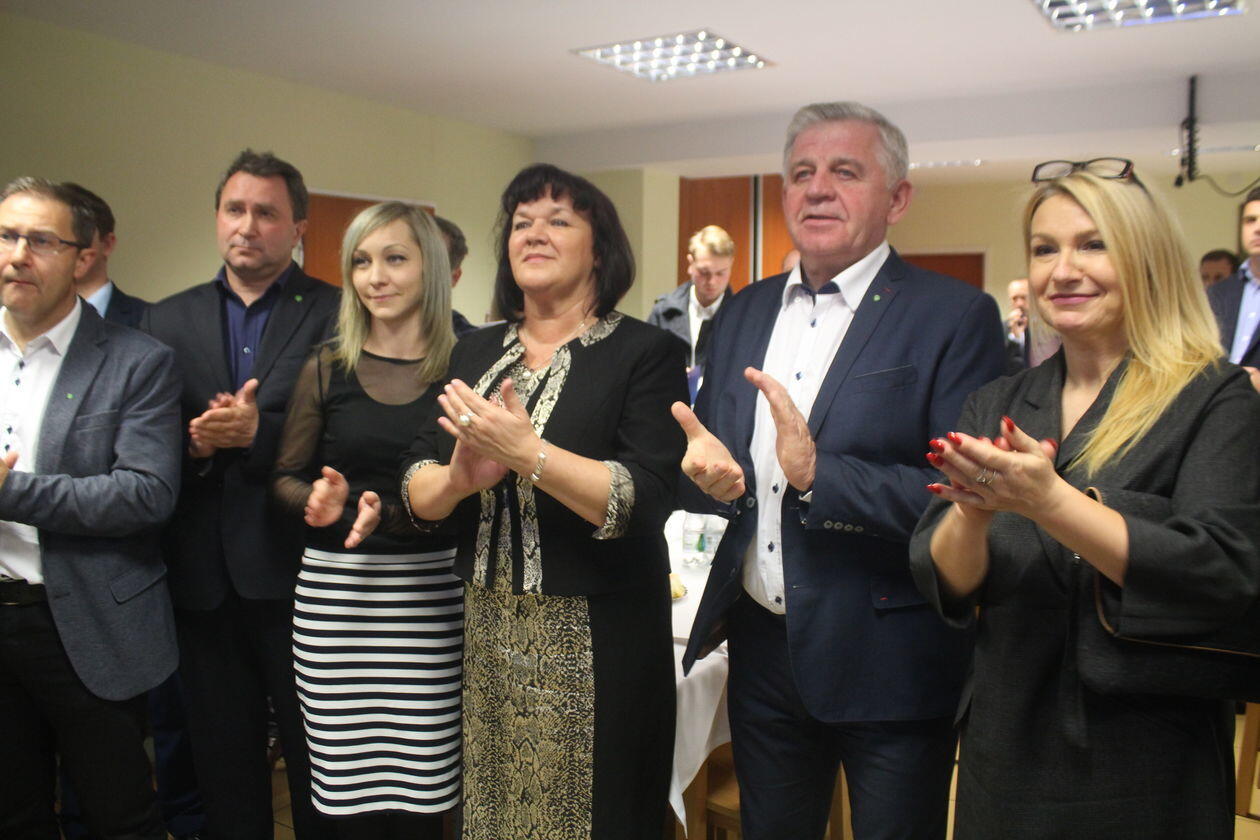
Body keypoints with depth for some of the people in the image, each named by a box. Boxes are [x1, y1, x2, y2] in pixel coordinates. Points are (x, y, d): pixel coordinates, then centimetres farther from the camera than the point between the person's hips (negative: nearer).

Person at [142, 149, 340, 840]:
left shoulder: (337, 314, -2)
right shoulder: (167, 319, 10)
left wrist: (259, 431, -23)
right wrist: (190, 444, -14)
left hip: (296, 571, -3)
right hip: (203, 576, 4)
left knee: (317, 758, 11)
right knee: (223, 761, 17)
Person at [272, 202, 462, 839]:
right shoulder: (327, 368, 6)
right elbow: (285, 476, 9)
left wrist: (396, 512, -16)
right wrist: (316, 500, -11)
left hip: (430, 599, -1)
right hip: (337, 593, 2)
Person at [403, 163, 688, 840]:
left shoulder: (647, 352, -6)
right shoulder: (474, 352, 9)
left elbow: (645, 502, -17)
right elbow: (417, 491, 5)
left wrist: (526, 452, -27)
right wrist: (459, 477, -16)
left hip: (594, 647, -4)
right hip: (484, 637, 5)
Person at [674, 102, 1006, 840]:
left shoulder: (956, 317, -11)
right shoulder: (745, 313, 7)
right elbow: (707, 455, 12)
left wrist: (819, 473, -29)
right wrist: (708, 469, -11)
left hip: (889, 662, -4)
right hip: (762, 649, 5)